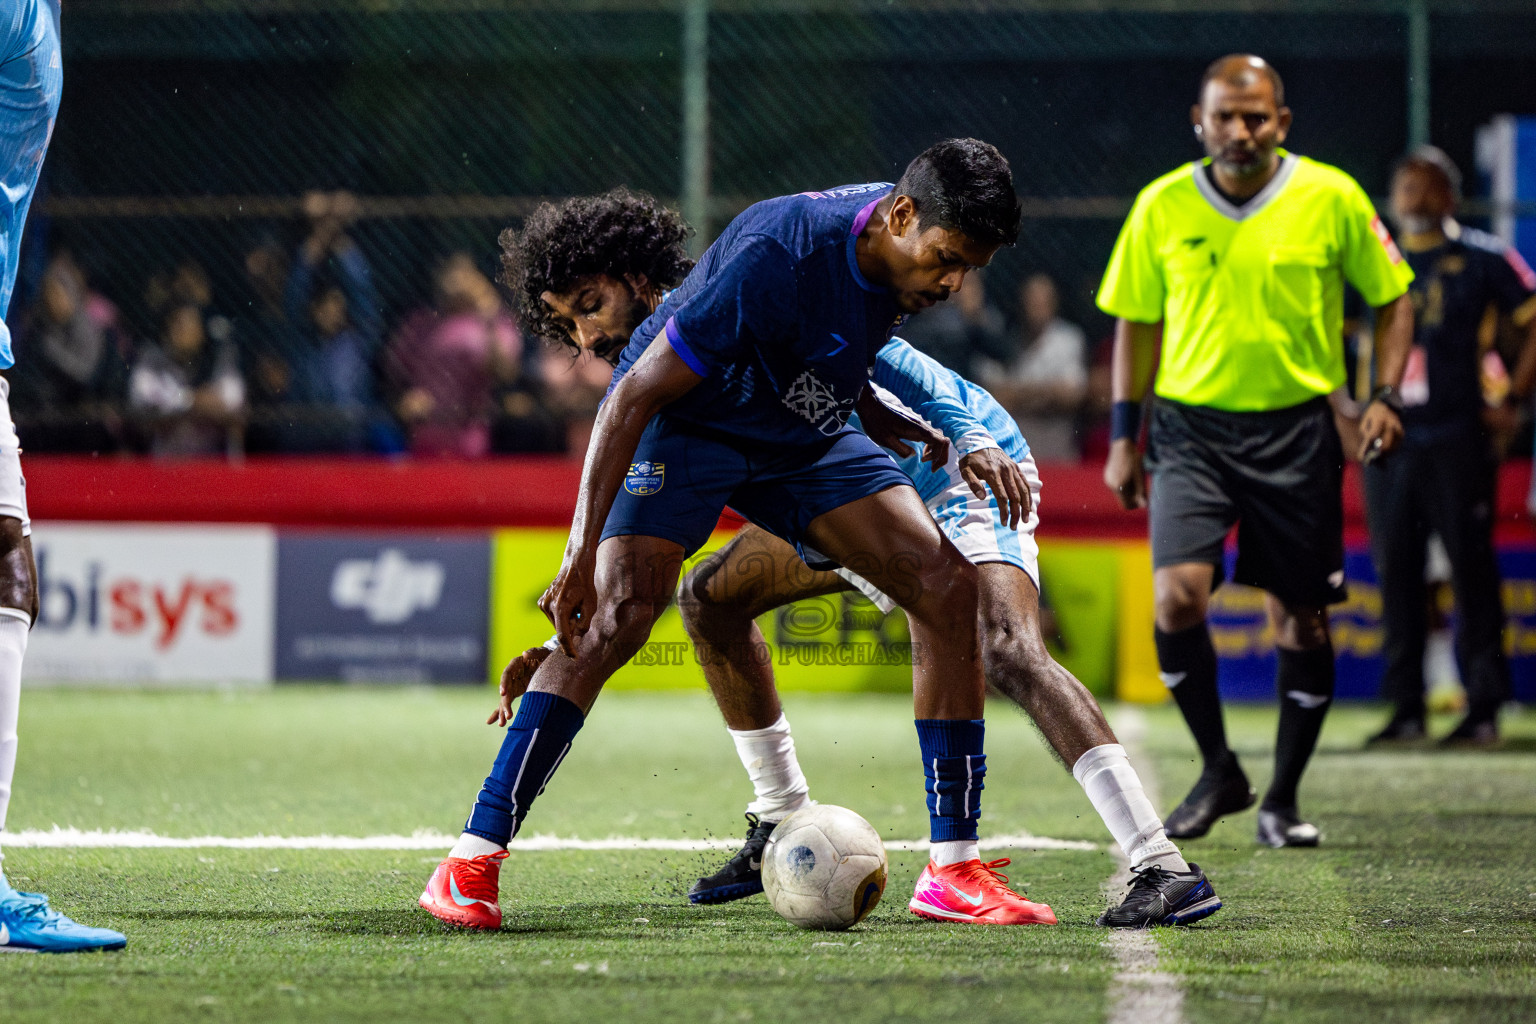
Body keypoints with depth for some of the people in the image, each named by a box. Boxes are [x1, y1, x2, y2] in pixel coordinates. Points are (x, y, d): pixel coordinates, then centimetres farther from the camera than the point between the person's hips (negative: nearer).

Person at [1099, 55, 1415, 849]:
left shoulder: (1333, 198, -4)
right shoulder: (1162, 208, -1)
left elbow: (1392, 297, 8)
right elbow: (1137, 323, 10)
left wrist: (1384, 397, -5)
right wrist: (1124, 438, 7)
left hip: (1297, 428, 0)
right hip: (1189, 428, 0)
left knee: (1299, 618, 2)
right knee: (1177, 596, -17)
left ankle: (1282, 799, 18)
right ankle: (1217, 771, 2)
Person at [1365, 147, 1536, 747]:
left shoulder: (1482, 259, 2)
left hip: (1459, 442, -4)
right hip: (1387, 440, 4)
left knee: (1472, 571, -4)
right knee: (1395, 573, 4)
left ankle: (1484, 706, -1)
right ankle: (1406, 707, 10)